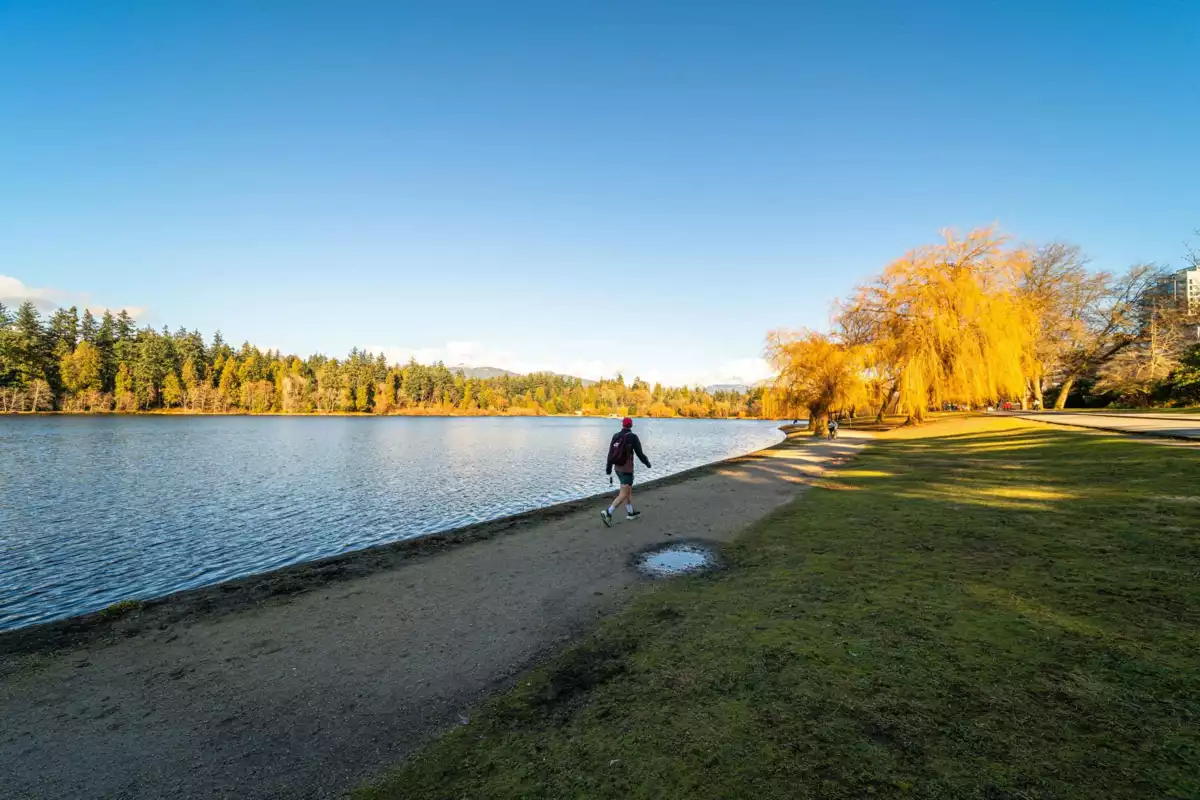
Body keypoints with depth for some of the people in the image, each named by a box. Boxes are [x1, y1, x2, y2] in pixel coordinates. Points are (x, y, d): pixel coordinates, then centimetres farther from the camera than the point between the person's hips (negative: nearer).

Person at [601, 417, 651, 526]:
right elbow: (639, 453, -11)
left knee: (629, 489, 22)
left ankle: (630, 513, 31)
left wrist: (608, 470, 8)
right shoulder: (633, 437, -15)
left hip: (617, 468, 7)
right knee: (623, 494, -5)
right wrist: (647, 463, 9)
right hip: (627, 469, -7)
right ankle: (608, 513, -18)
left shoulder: (615, 436, 1)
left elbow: (610, 454, 1)